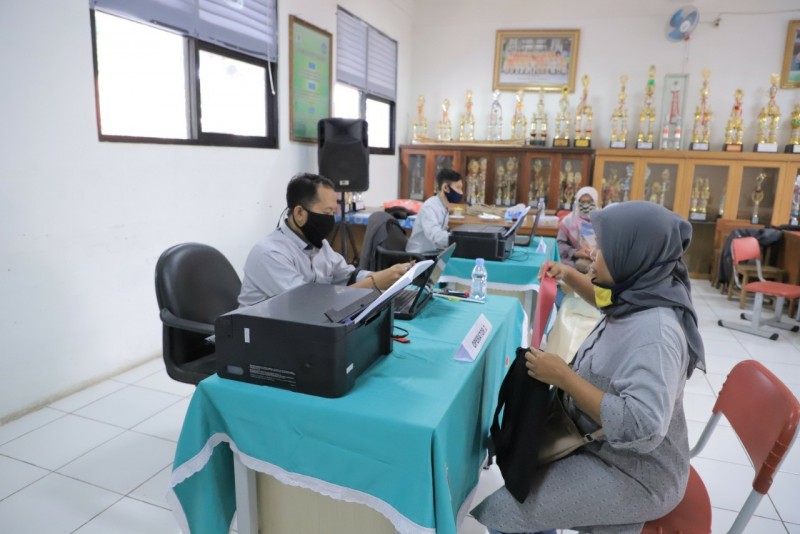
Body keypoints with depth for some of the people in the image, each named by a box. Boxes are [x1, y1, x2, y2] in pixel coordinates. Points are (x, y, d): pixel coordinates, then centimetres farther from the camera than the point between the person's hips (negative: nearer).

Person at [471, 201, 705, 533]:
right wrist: (570, 276, 3)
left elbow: (641, 429, -38)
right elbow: (607, 301, 19)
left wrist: (563, 377, -33)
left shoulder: (655, 332, -32)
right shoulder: (643, 295, -5)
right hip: (604, 444, 9)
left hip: (632, 474, -9)